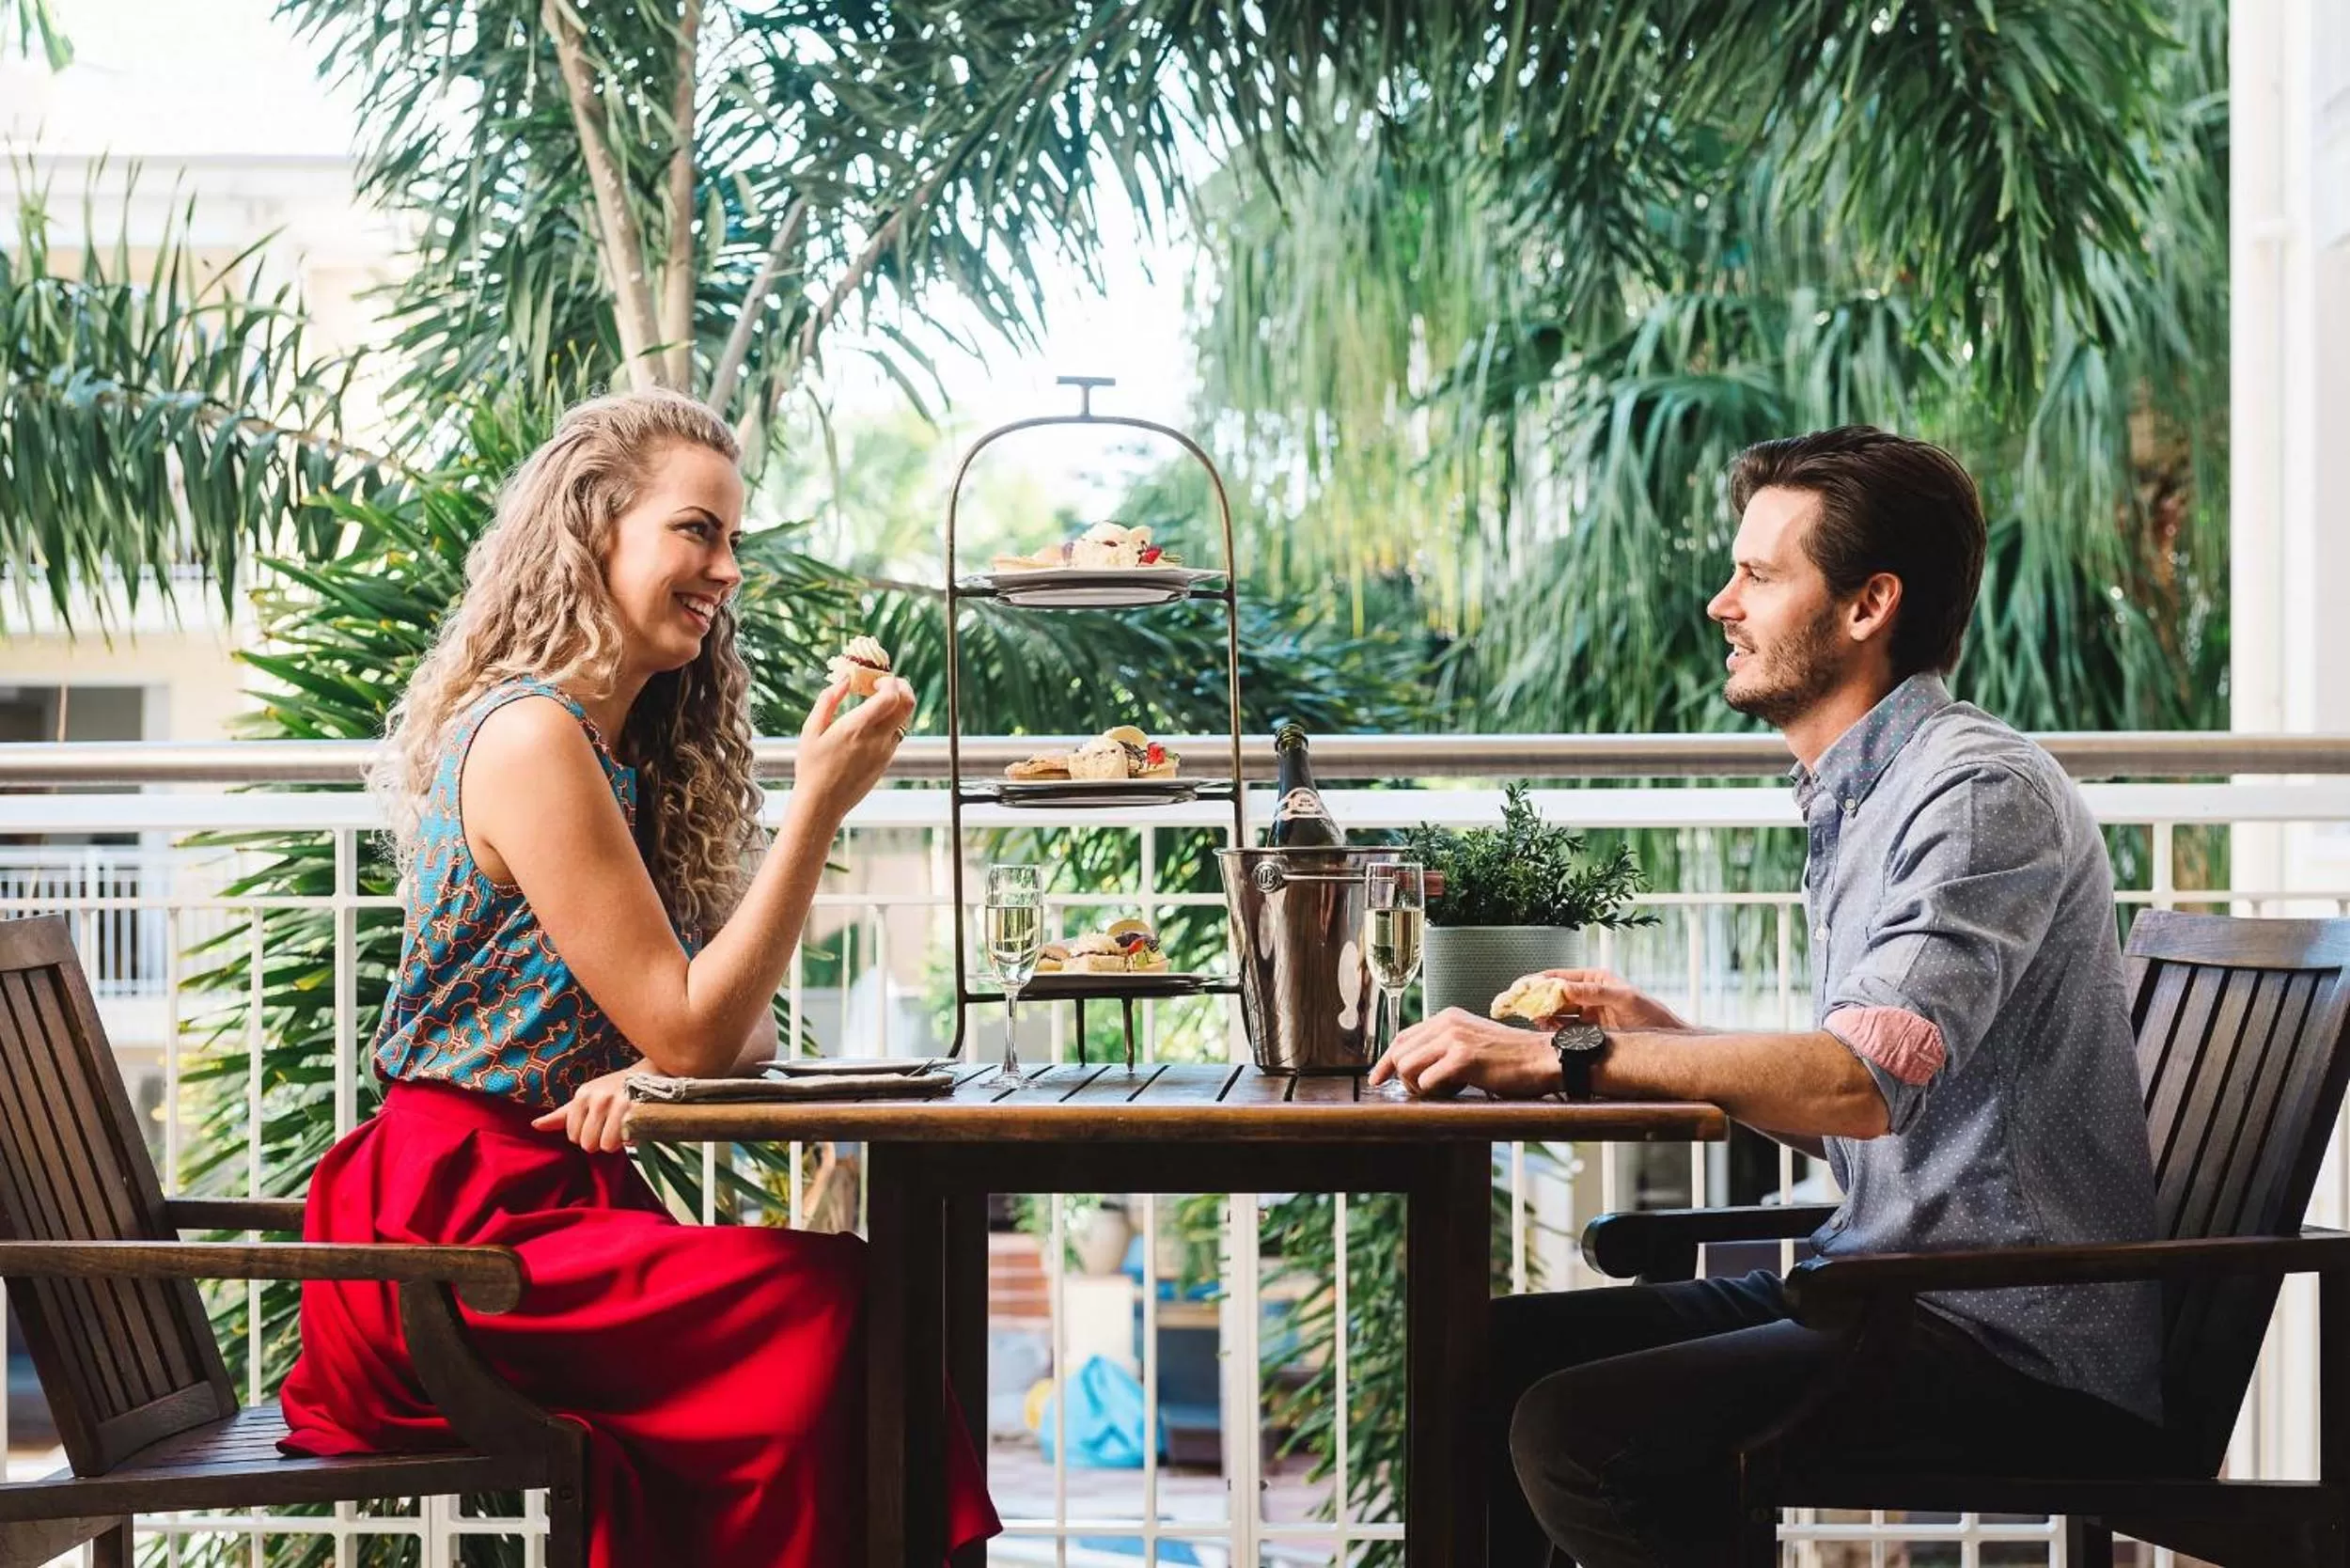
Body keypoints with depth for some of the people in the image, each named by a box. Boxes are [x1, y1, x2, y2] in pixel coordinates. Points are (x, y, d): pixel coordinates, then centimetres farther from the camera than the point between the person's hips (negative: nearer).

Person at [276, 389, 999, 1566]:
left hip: (561, 1195, 8)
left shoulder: (633, 752, 15)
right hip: (457, 1221, -8)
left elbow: (734, 1024, 12)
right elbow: (690, 1033, -15)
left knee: (865, 1293, -14)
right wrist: (818, 808, -16)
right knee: (835, 1306, -24)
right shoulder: (529, 737, -13)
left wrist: (662, 1067, -11)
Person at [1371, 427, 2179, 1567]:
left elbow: (1871, 1082, -28)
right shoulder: (1857, 801, 18)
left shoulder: (1982, 791, -14)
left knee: (1579, 1429, -26)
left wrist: (1564, 1057, -25)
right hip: (1885, 1296, 10)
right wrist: (1657, 1040, 8)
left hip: (2015, 1347, -10)